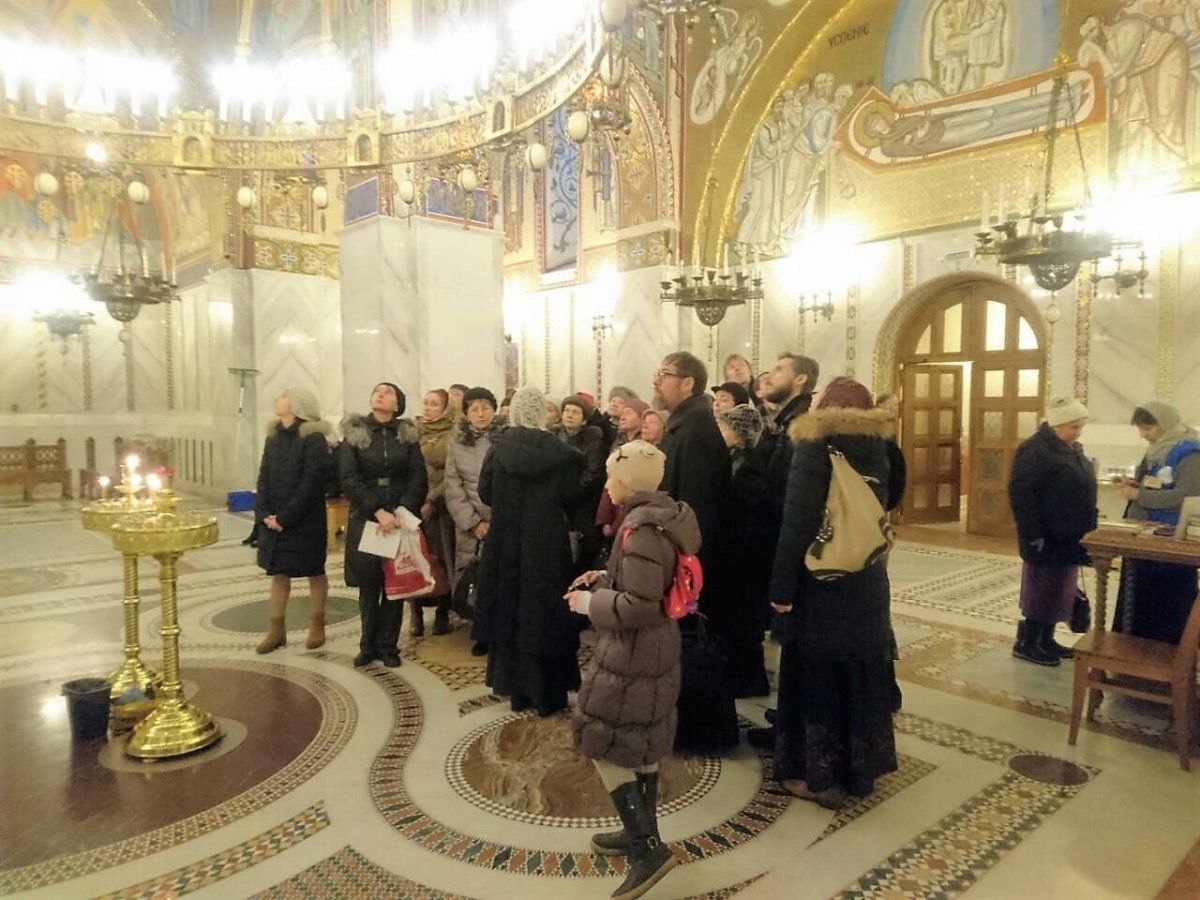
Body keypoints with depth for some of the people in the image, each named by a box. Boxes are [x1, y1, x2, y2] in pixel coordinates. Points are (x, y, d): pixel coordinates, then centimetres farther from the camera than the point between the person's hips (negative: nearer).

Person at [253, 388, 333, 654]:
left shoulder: (313, 439, -12)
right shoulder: (274, 436, 10)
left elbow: (312, 483, -17)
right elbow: (264, 476, 7)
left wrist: (286, 517, -18)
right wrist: (263, 512, -6)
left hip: (305, 520, -6)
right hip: (273, 519, 6)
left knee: (314, 572, 7)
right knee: (278, 573, 12)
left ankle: (317, 626, 20)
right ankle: (276, 630, 21)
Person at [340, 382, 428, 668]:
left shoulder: (408, 435, 5)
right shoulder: (354, 433, 2)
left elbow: (418, 478, -2)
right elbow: (349, 479, -7)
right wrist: (377, 511, -17)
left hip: (400, 517, 1)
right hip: (365, 519, 0)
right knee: (368, 584, 4)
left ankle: (388, 646, 15)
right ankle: (369, 644, 19)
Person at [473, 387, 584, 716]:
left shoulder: (499, 448, -5)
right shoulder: (557, 450, -10)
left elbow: (485, 493, 1)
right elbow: (570, 497, -7)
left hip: (506, 543, 2)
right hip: (547, 543, -2)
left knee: (511, 611, 13)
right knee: (544, 613, 7)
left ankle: (516, 688, 21)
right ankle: (547, 693, 14)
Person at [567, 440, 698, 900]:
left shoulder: (641, 528, -25)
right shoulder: (663, 515, 4)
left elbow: (638, 606, -27)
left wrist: (590, 602, -14)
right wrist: (605, 577, 9)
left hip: (631, 652, -10)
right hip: (656, 647, 10)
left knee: (603, 745, 3)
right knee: (642, 742, 20)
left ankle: (649, 847, 6)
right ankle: (640, 832, 35)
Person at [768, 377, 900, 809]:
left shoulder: (815, 447, -15)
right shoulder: (876, 450, 4)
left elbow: (798, 523, -18)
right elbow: (878, 512, 10)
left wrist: (782, 587, -14)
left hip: (820, 584, -6)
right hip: (867, 582, 6)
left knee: (818, 677, 6)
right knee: (860, 675, 16)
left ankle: (822, 775, 17)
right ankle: (859, 767, 30)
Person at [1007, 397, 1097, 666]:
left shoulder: (1073, 449, 13)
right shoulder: (1034, 450, -16)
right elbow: (1020, 494, -22)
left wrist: (1087, 530, 17)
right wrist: (1033, 534, -24)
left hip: (1068, 537, 9)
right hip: (1047, 538, -9)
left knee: (1059, 590, 14)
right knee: (1041, 589, -1)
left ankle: (1046, 640, 25)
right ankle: (1025, 644, 9)